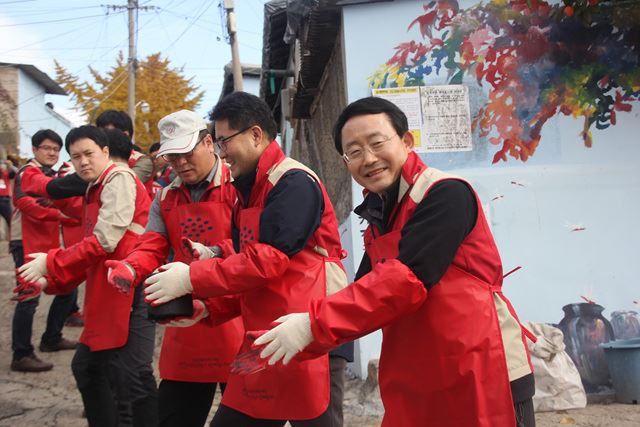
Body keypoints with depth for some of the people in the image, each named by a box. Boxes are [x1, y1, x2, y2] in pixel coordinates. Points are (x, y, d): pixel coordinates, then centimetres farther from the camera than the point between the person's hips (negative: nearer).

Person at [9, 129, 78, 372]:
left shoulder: (52, 177, 18)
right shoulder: (27, 173, -9)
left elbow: (62, 211, 19)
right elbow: (24, 203, -26)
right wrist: (57, 213, -33)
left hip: (49, 244, 9)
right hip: (27, 245, -9)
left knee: (68, 289, 15)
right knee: (29, 300, -10)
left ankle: (51, 339, 29)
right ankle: (21, 356, -3)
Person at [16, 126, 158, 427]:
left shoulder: (119, 178, -9)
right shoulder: (95, 190, 20)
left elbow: (104, 242, -19)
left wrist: (50, 263, -13)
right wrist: (50, 282, 14)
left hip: (130, 292, -10)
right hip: (106, 295, 11)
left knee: (131, 377, -11)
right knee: (87, 366, 18)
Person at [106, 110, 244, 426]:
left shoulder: (238, 187, -8)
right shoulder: (165, 199, 13)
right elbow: (151, 246, 3)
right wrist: (130, 269, -20)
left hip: (235, 323, -5)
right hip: (183, 322, 6)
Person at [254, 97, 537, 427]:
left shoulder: (446, 194, -15)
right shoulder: (379, 221, 10)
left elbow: (405, 279, -23)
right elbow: (365, 295, 10)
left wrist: (313, 324, -23)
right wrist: (298, 339, -2)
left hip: (482, 376, -7)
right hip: (418, 385, 7)